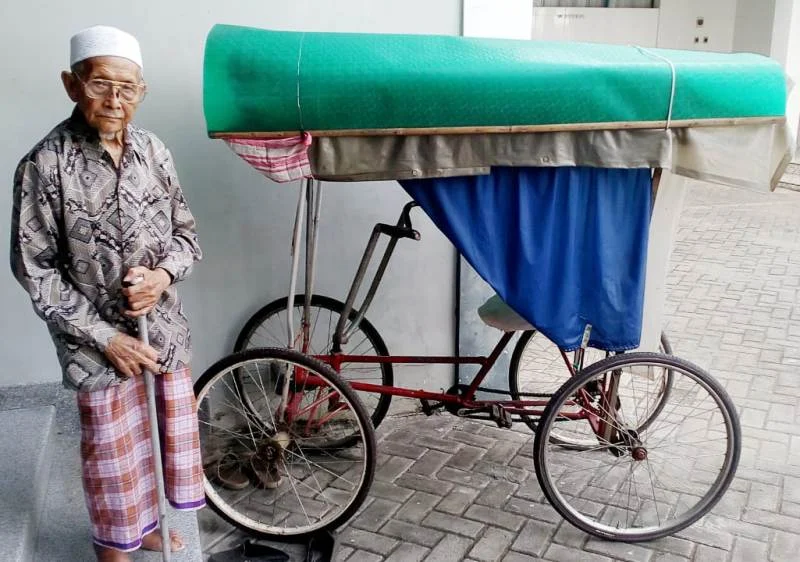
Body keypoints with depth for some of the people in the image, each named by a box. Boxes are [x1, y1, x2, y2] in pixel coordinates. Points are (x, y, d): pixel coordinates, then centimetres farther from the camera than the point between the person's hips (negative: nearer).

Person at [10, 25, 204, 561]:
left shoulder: (153, 151, -1)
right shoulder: (46, 164, -15)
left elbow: (186, 232, 8)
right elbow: (34, 268, -11)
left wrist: (164, 274, -13)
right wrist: (104, 337, -13)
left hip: (166, 329, 5)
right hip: (100, 340, -4)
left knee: (167, 433, 19)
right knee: (113, 453, 10)